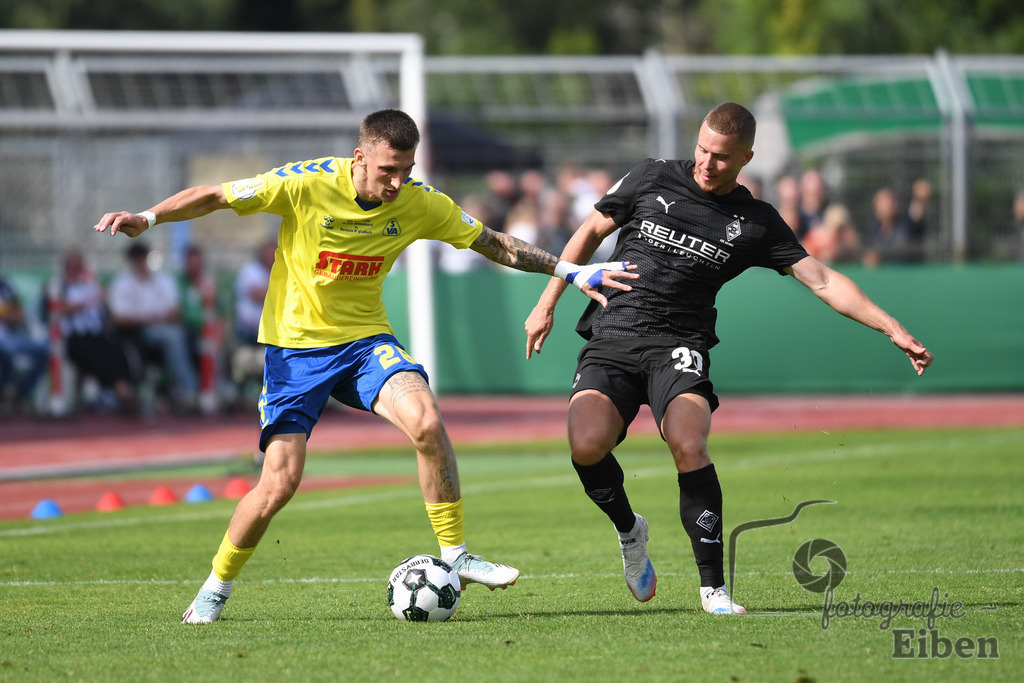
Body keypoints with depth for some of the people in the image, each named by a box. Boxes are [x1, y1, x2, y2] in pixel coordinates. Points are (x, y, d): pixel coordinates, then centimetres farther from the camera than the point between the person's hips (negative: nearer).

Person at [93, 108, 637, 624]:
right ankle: (216, 586, 16)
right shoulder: (306, 185, -18)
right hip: (295, 343, -2)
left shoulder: (419, 204, -8)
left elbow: (493, 244, 4)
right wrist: (146, 219, -23)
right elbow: (215, 197, -11)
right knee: (279, 483, -9)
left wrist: (571, 272, 0)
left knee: (426, 422, -26)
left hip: (365, 338, 2)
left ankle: (455, 556, -11)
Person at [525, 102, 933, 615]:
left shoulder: (756, 223, 7)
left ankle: (713, 587, -17)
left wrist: (894, 331, -2)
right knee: (586, 446, -24)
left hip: (678, 346, -1)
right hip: (611, 336, 1)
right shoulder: (654, 178, 6)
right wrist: (548, 302, 13)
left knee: (688, 444, -29)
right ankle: (628, 529, 10)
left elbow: (822, 281, 6)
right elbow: (592, 231, 16)